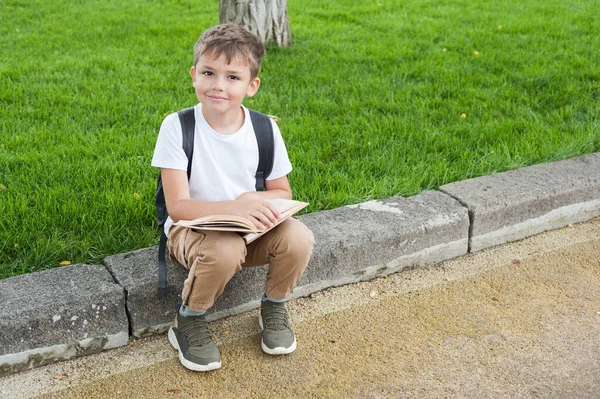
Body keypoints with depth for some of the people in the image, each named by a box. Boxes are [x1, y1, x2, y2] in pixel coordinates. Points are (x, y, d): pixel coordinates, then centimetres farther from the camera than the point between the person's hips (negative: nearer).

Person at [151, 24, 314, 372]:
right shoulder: (177, 127, -16)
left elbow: (283, 192, 4)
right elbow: (177, 207, -21)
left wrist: (256, 200, -19)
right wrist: (235, 207, -36)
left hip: (250, 229, 3)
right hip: (192, 228, -3)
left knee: (298, 237, -25)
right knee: (225, 249, -36)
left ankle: (274, 306, 6)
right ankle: (188, 322, -7)